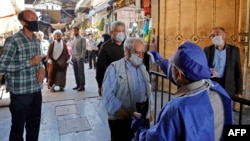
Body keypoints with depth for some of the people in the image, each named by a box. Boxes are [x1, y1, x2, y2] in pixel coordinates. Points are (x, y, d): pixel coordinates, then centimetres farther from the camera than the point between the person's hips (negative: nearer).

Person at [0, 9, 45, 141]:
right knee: (18, 126, 9)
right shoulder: (13, 40, -13)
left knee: (34, 123, 18)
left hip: (36, 89, 7)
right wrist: (30, 62, -20)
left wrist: (41, 68, -3)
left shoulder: (37, 40, 9)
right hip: (20, 91, -6)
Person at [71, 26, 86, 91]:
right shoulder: (73, 39, 17)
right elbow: (72, 49, 19)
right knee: (76, 72, 8)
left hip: (80, 58, -6)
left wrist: (81, 57, -16)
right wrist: (72, 56, 9)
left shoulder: (82, 39, -3)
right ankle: (78, 84, 16)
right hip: (74, 58, 6)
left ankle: (82, 85, 0)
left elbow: (84, 49, -9)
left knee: (81, 72, -4)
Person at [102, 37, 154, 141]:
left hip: (143, 116, 6)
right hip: (122, 118, -6)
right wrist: (117, 109, -25)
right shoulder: (114, 68, -9)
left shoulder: (142, 68, 14)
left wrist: (151, 108, 13)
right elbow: (107, 93, -16)